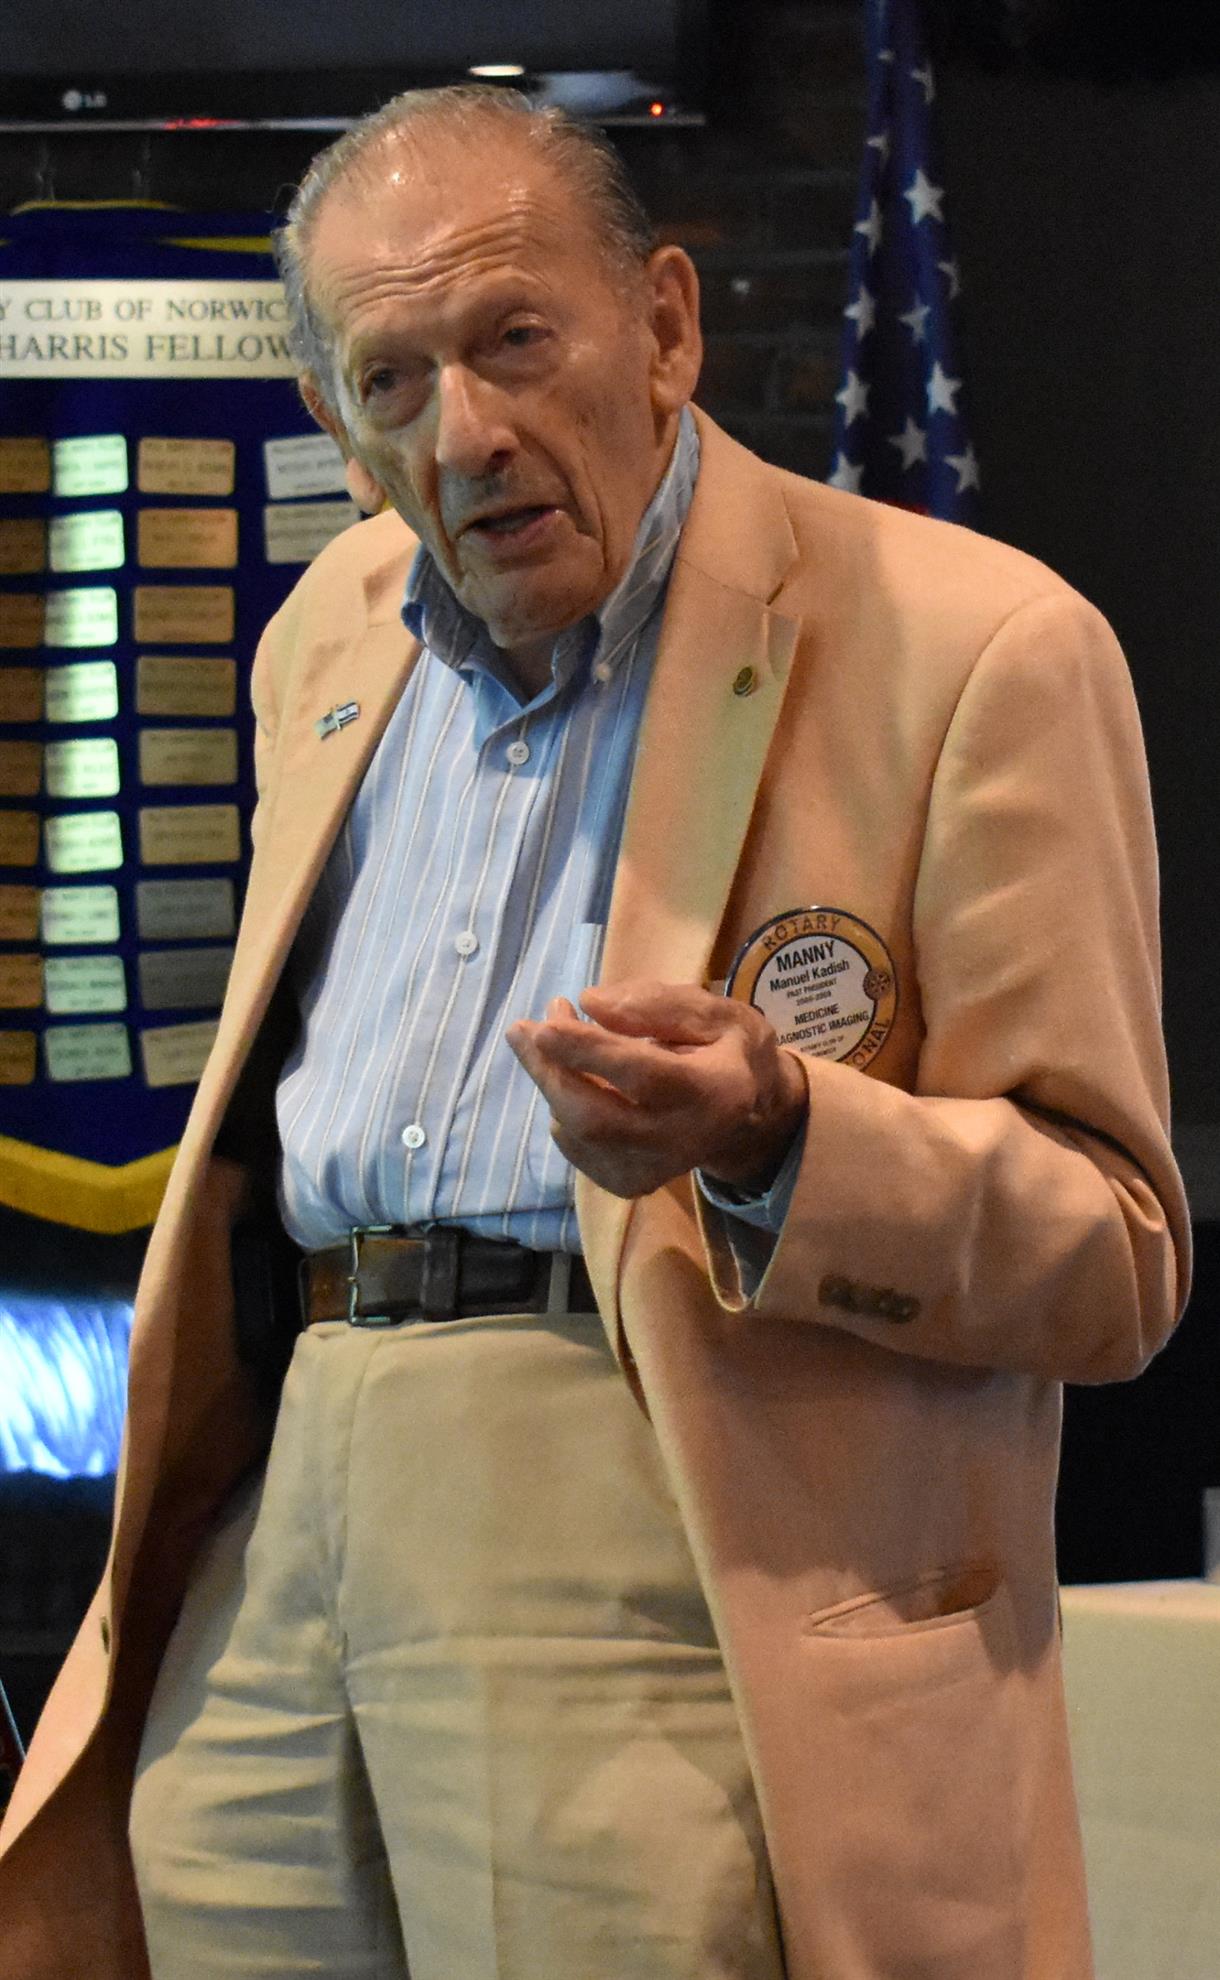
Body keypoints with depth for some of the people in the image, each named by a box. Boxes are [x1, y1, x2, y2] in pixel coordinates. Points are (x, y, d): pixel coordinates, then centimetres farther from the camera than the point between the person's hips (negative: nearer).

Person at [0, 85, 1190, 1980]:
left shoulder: (970, 647, -6)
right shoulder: (332, 638, 16)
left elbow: (1116, 1258, -6)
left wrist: (777, 1137, -24)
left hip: (654, 1555, -6)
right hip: (288, 1539, 6)